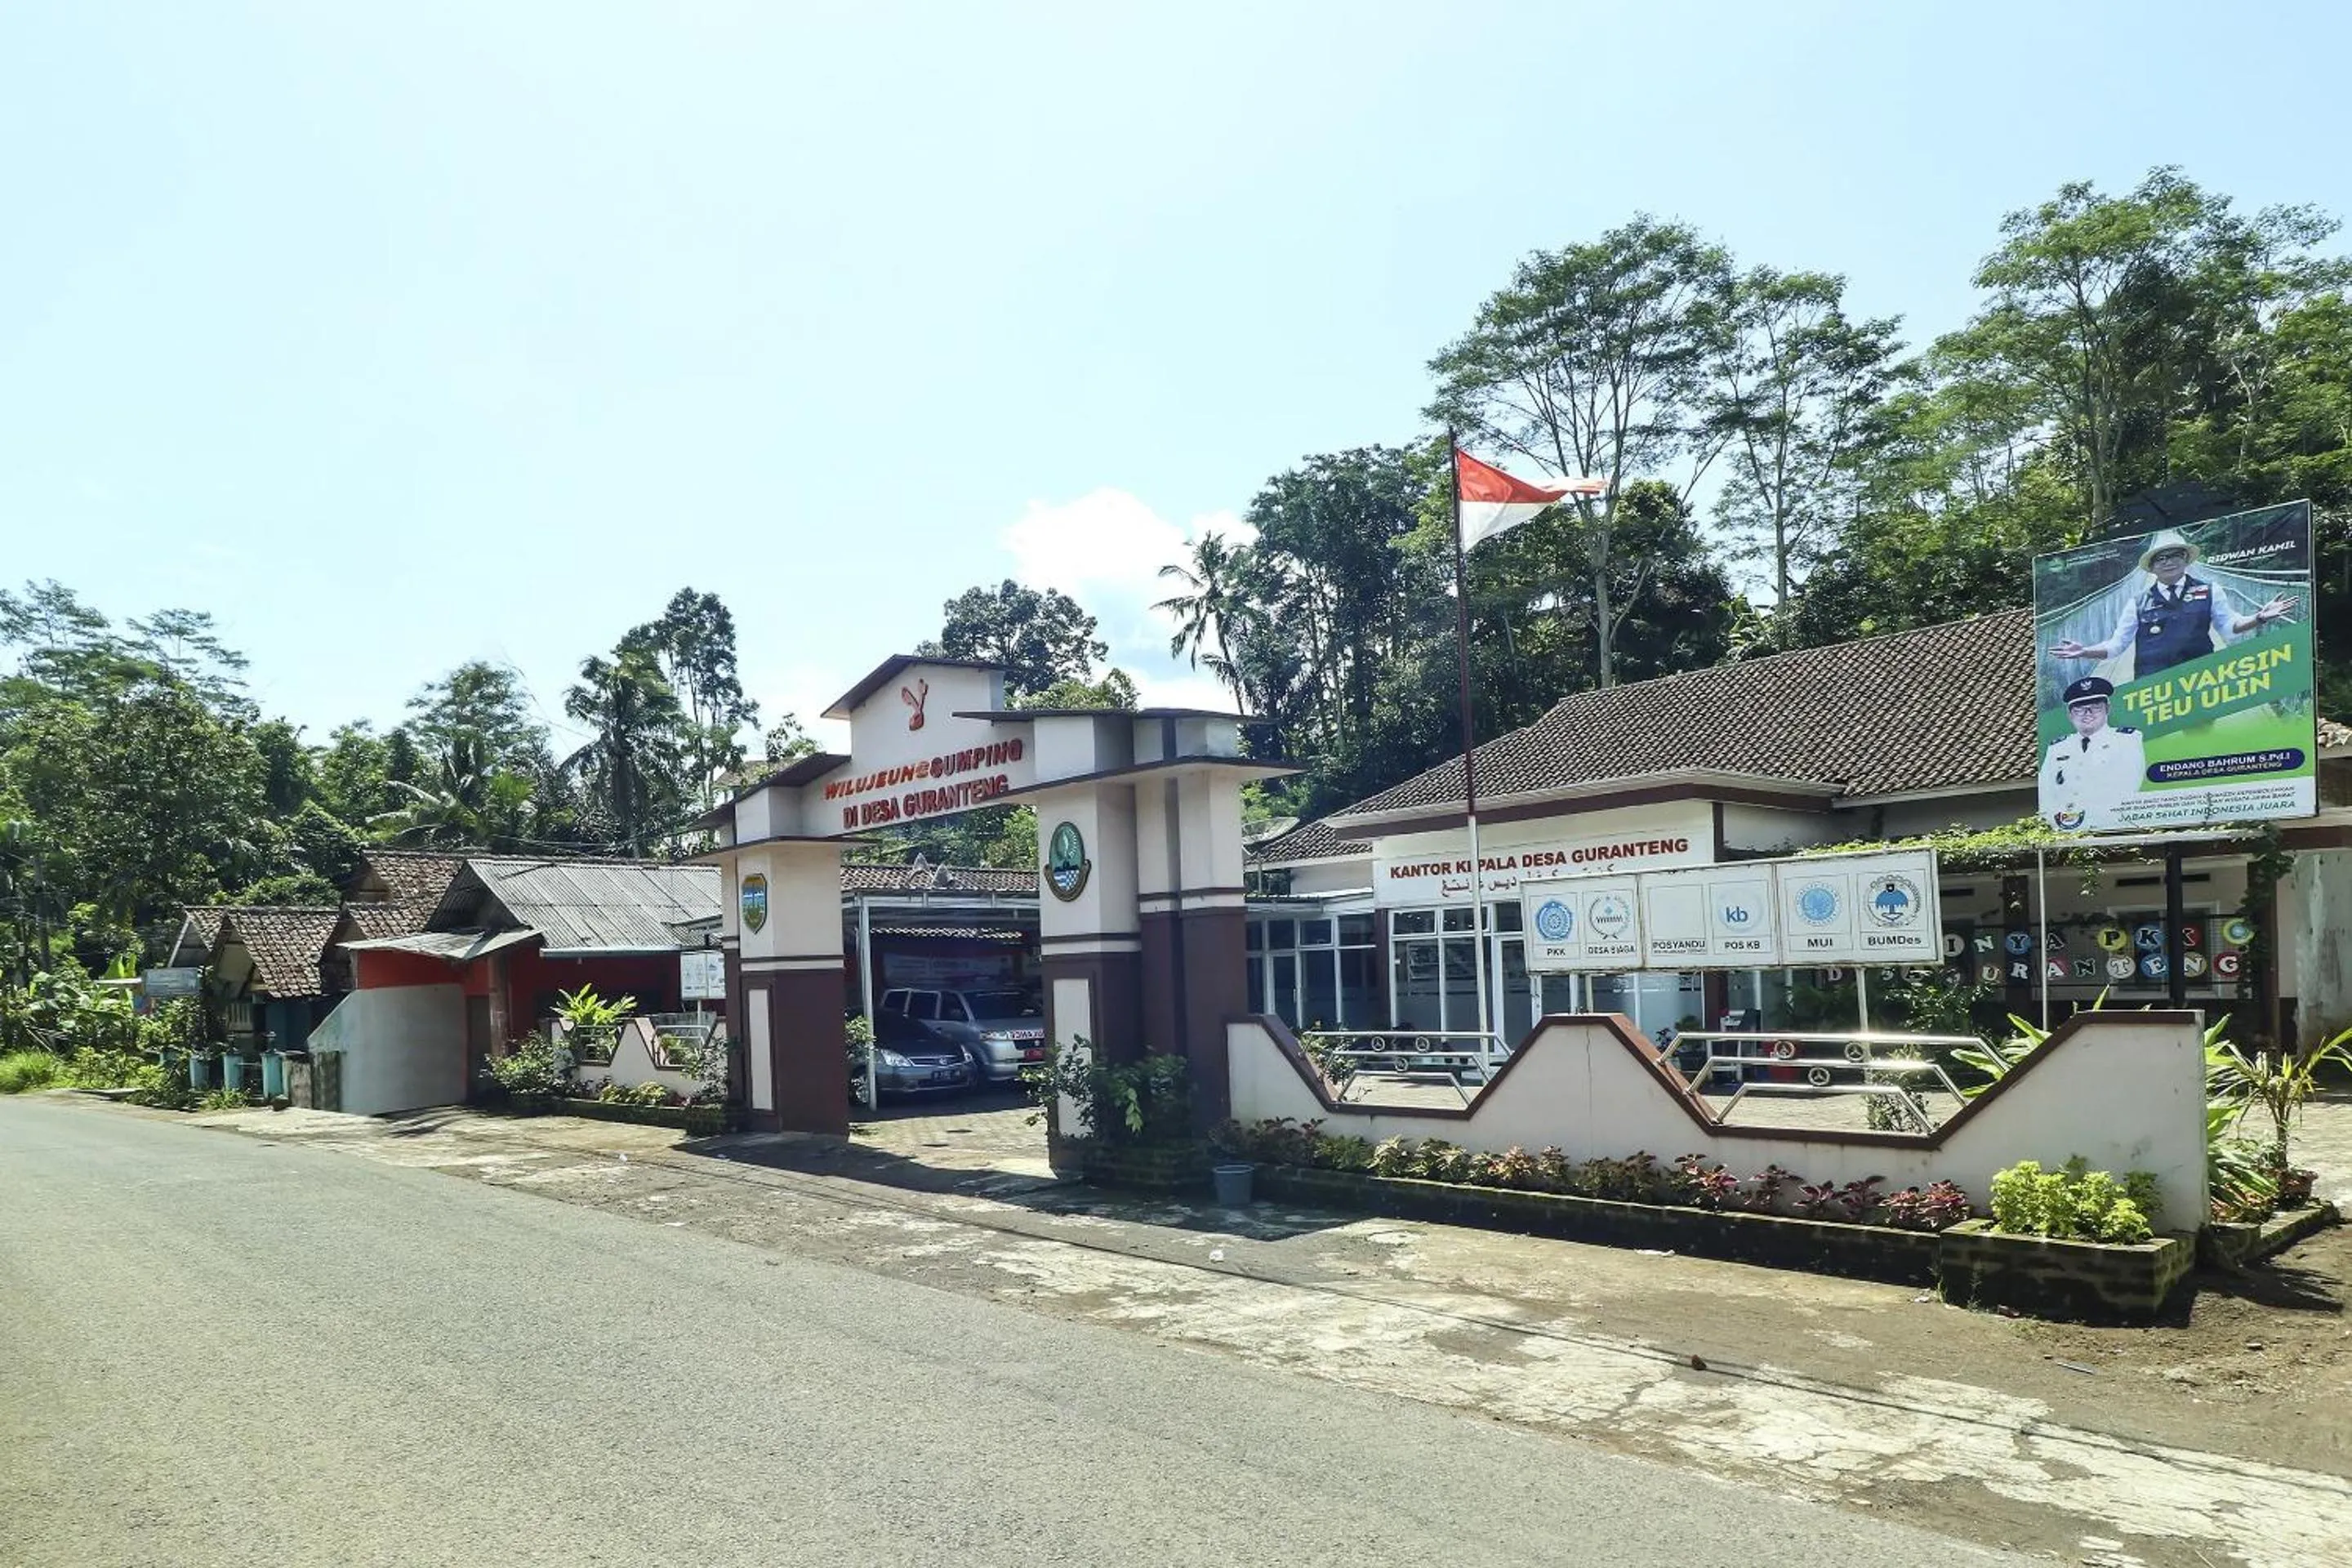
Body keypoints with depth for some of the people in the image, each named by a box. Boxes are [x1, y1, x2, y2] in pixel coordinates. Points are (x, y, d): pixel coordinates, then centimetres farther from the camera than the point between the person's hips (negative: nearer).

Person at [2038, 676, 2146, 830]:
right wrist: (2059, 817, -9)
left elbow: (2125, 791, -2)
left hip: (2112, 830, -2)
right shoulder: (2056, 749, 20)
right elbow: (2045, 796, 12)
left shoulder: (2128, 741, 12)